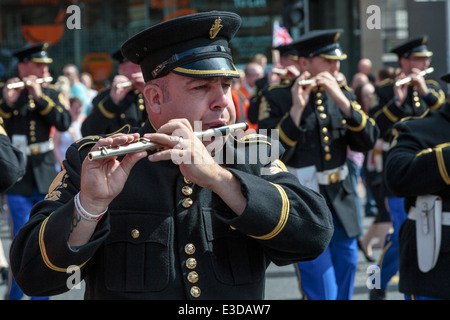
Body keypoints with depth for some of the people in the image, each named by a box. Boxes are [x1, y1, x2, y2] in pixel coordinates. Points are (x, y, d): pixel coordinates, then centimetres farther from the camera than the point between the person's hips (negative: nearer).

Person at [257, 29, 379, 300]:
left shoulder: (344, 95, 8)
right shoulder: (279, 98, -7)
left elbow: (367, 142, -4)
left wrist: (342, 101, -16)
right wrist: (296, 108, -25)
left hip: (341, 204, 6)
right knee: (322, 292, -7)